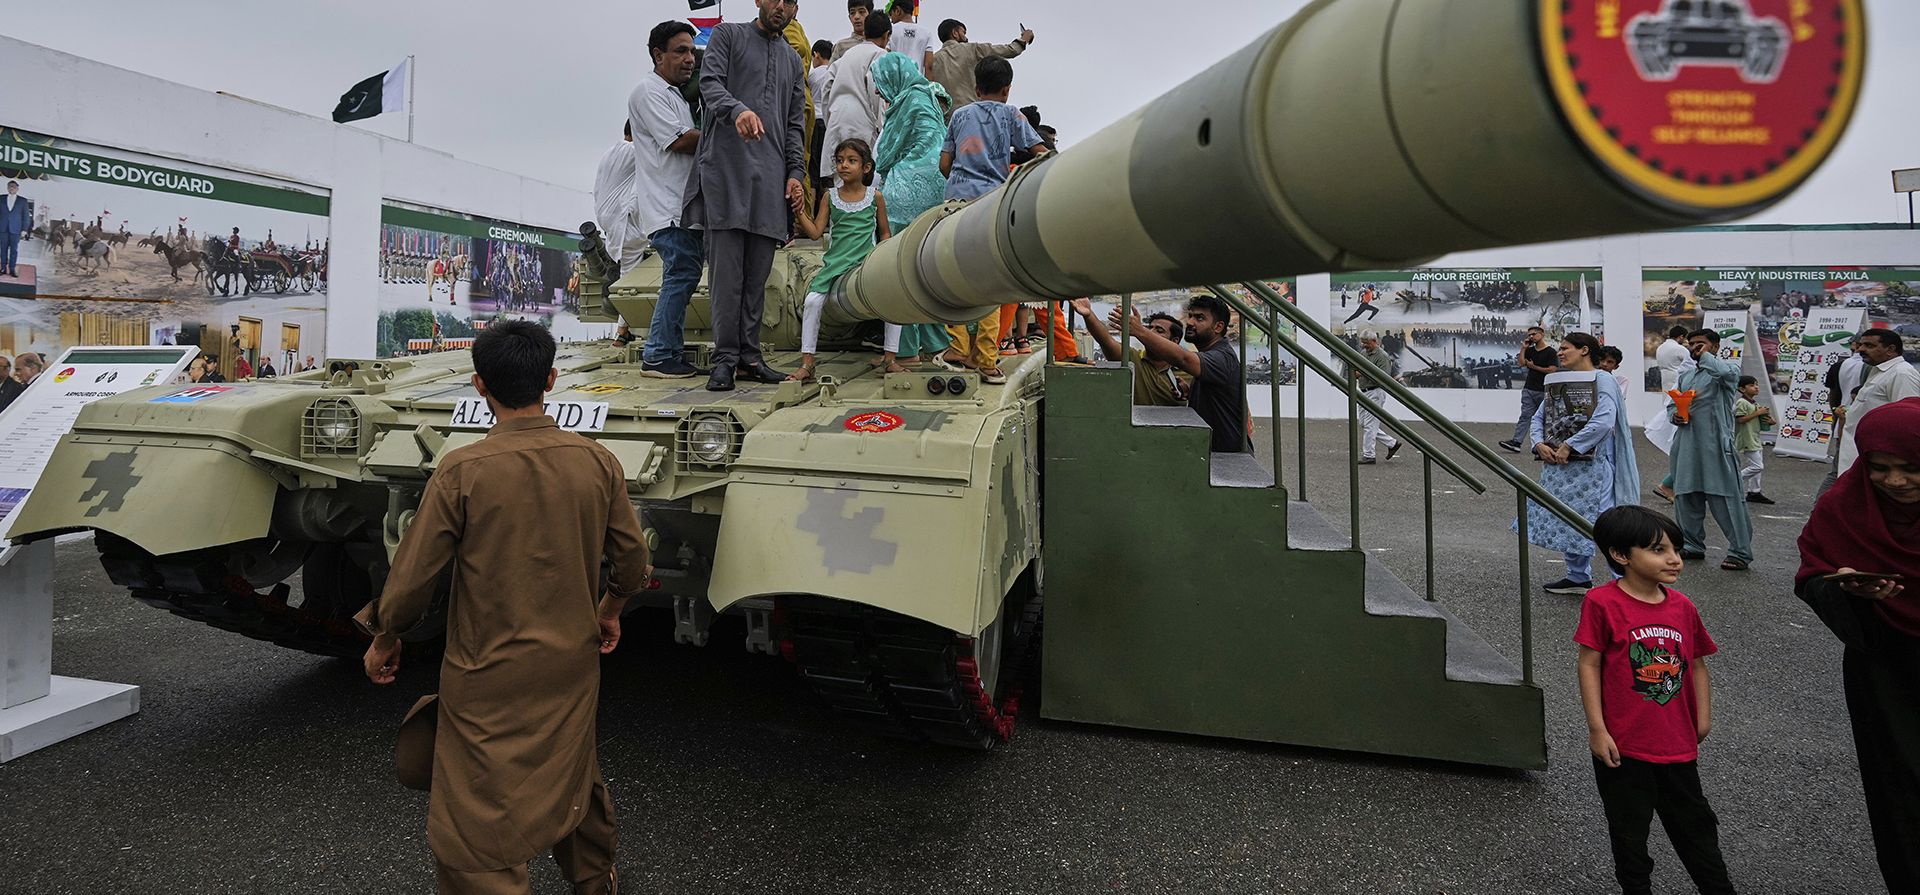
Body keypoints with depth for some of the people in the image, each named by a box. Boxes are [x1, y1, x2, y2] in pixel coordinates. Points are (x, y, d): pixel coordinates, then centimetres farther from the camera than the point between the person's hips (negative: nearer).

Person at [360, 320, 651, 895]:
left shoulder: (462, 471, -17)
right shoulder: (598, 462, -8)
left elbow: (412, 578, -10)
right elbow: (632, 561, 0)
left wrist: (384, 641, 9)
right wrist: (610, 610, 20)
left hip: (488, 679, -4)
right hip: (573, 666, 4)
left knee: (479, 824, 8)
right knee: (576, 780, 26)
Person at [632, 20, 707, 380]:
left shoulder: (673, 94, 26)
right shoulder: (649, 91, -5)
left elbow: (687, 142, 22)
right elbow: (679, 141, -14)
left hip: (680, 205, 10)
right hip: (666, 206, -10)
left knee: (681, 276, 8)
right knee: (682, 274, -14)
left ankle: (670, 353, 12)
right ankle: (658, 357, -9)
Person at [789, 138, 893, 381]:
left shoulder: (875, 197, 4)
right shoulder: (830, 197, 6)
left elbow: (885, 232, 11)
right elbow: (816, 232, 2)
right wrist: (800, 213, -12)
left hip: (866, 261, -1)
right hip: (835, 261, 1)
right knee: (811, 302, -15)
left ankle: (890, 359, -4)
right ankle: (806, 363, -6)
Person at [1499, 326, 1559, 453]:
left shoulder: (1551, 352, -5)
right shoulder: (1530, 350, 15)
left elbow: (1552, 370, -13)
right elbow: (1522, 363, 3)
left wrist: (1534, 367, -6)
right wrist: (1523, 348, 1)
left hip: (1543, 391, -5)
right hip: (1528, 389, 5)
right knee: (1525, 415, -4)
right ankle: (1517, 442, -12)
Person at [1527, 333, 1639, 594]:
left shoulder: (1602, 380, -7)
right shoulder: (1558, 383, 15)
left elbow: (1603, 422, -20)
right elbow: (1537, 418, 14)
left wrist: (1569, 446, -18)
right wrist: (1539, 444, -4)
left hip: (1591, 464, -8)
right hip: (1558, 466, 8)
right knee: (1566, 523, 14)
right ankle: (1578, 577, 27)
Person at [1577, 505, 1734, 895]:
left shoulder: (1683, 606, 0)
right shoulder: (1602, 603, -16)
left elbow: (1697, 665, 11)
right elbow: (1589, 665, -13)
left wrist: (1703, 719, 6)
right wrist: (1597, 730, -14)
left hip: (1679, 745, 4)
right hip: (1623, 747, -4)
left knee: (1695, 824, 21)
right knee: (1629, 832, 13)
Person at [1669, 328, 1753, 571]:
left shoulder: (1726, 368, 0)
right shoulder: (1685, 375, 21)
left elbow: (1726, 372, -25)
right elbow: (1671, 404, 24)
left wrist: (1705, 355, -8)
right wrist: (1674, 415, 1)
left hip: (1715, 445, -7)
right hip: (1686, 444, 7)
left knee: (1725, 498, -6)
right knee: (1685, 496, 10)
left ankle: (1740, 552, 2)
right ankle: (1693, 545, 23)